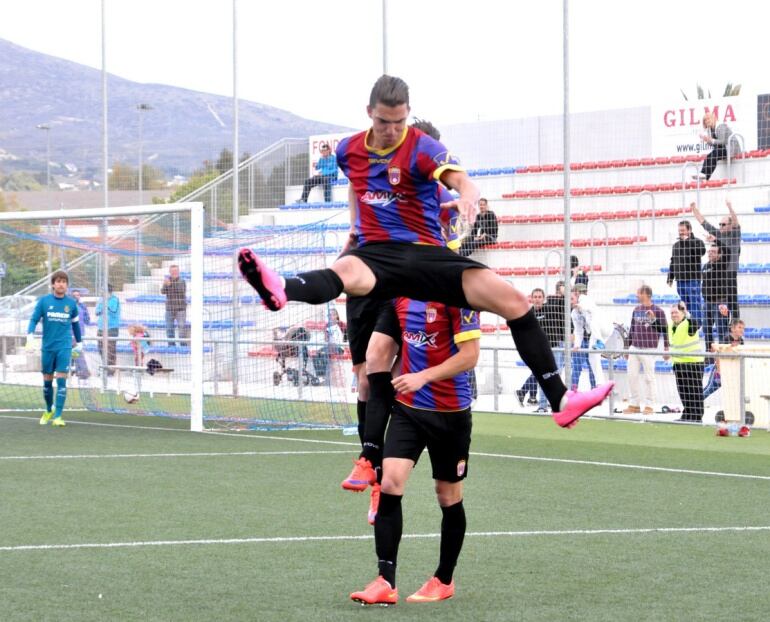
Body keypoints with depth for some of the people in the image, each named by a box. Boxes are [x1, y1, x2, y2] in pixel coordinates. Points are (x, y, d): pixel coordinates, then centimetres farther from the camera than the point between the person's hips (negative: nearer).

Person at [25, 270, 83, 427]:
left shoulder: (71, 303, 3)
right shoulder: (43, 301, -1)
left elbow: (75, 323, 17)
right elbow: (34, 319, -1)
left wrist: (79, 343, 22)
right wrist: (30, 338, -15)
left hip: (64, 347, -1)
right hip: (47, 347, 1)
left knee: (61, 380, -10)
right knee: (47, 381, 9)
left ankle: (58, 416, -8)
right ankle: (49, 410, 31)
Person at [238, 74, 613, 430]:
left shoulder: (421, 149, -6)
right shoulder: (349, 151, 8)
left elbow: (460, 180, -27)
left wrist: (467, 196, -50)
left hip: (427, 254, -1)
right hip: (376, 254, 1)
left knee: (513, 301, -16)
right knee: (347, 271, -39)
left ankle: (559, 399, -14)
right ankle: (281, 291, -72)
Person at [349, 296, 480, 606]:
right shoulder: (402, 294, 4)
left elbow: (470, 355, -19)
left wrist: (423, 377, -27)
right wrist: (391, 379, 11)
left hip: (450, 411, -5)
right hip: (407, 407, 5)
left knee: (449, 495, 10)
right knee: (390, 482, -11)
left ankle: (444, 580, 26)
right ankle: (386, 583, -11)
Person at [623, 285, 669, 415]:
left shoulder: (658, 311, -6)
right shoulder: (636, 310, 11)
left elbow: (664, 330, -4)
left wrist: (666, 348, -7)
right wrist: (628, 346, 19)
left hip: (649, 349, -6)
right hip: (634, 348, 6)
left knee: (649, 377, -1)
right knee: (632, 375, 6)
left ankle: (649, 406, 8)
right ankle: (634, 404, 15)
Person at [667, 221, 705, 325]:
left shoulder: (696, 242, -2)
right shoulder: (676, 245, 16)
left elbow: (701, 251, -24)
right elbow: (673, 263, 22)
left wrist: (687, 241, -17)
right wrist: (670, 278, 17)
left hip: (693, 280, -6)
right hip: (680, 280, 6)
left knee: (695, 305, -7)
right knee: (684, 306, 10)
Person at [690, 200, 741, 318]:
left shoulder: (734, 235, -3)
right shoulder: (717, 233, 10)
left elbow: (736, 223, -21)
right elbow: (703, 222, 12)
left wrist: (730, 207, -35)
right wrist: (694, 209, 5)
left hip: (730, 272, -5)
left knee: (732, 301, -1)